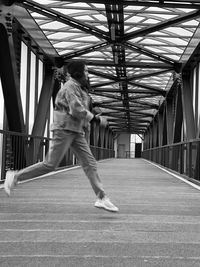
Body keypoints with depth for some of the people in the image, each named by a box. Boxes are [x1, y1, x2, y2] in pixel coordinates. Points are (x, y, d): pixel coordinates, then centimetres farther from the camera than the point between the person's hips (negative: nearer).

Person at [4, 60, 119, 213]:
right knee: (50, 165, -8)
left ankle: (102, 198, -4)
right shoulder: (70, 86, -10)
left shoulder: (80, 88, 18)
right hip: (65, 129, -9)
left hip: (77, 132, 9)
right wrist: (97, 119, -13)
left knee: (90, 163, -1)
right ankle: (15, 176, 5)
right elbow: (77, 110, -20)